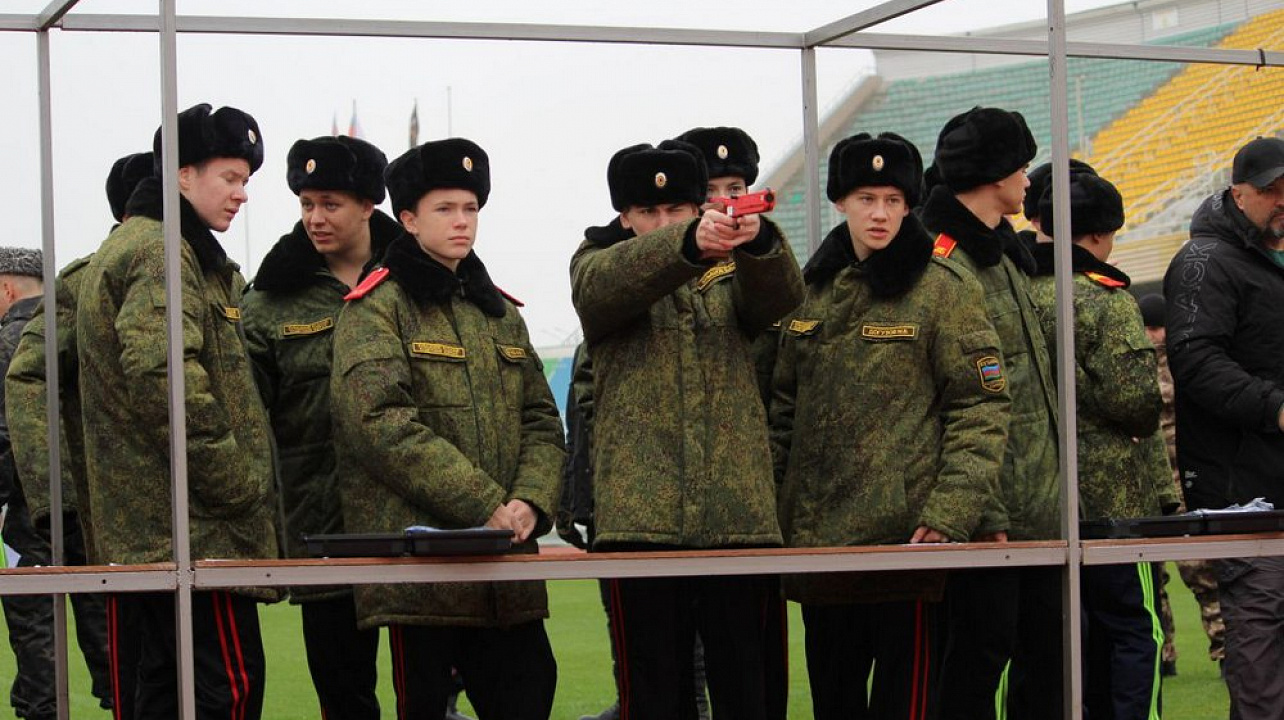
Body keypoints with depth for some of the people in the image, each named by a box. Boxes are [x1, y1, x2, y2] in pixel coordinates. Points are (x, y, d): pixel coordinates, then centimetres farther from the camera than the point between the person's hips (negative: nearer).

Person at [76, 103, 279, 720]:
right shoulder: (161, 254, -12)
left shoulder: (124, 248, 21)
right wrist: (239, 484, -19)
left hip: (142, 530, 11)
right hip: (197, 529, -11)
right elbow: (165, 379, -25)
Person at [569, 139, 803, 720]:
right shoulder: (597, 264, 10)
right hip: (640, 513, -2)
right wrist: (688, 243, -36)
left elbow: (781, 294, -8)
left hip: (737, 512, 2)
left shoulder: (733, 271, 15)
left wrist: (757, 240, -33)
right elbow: (606, 285, -16)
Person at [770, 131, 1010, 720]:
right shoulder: (810, 291, 13)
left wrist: (948, 516, -16)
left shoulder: (944, 290, -3)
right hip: (817, 538, 6)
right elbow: (783, 409, 17)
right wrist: (773, 510, 9)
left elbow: (981, 410, -7)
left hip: (905, 537, -5)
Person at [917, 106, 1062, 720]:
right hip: (993, 511, -9)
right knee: (982, 648, -4)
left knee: (1049, 648, 11)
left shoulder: (1006, 255, 18)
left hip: (1041, 505, 9)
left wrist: (1057, 485, 19)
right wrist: (984, 508, -21)